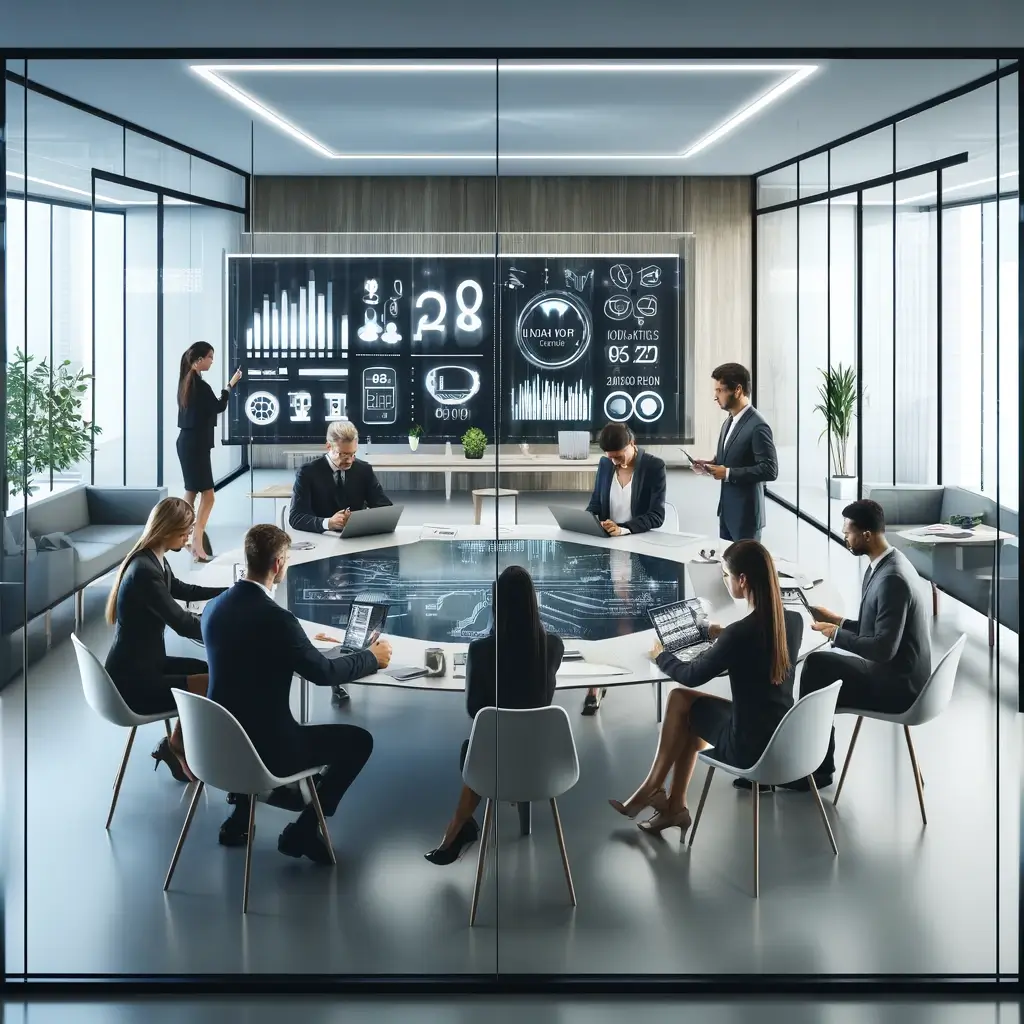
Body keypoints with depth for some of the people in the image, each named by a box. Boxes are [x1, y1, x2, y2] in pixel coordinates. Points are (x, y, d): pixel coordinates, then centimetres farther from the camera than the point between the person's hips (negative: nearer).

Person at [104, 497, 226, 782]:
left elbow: (181, 590, 27)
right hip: (133, 682, -10)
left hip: (144, 665, 10)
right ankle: (176, 747, 14)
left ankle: (180, 747, 21)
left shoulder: (154, 560, 6)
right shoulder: (144, 571, -26)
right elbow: (183, 625, -24)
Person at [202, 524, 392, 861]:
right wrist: (372, 657, 5)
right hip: (265, 747, -7)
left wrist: (302, 642, 29)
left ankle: (240, 818, 32)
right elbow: (323, 672, -12)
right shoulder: (275, 618, -23)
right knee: (359, 740, 7)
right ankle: (302, 830, 8)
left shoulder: (214, 607, -1)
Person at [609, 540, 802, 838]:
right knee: (688, 709, 21)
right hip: (784, 739, 7)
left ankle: (653, 790, 30)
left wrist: (661, 655, 10)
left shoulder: (739, 633, -24)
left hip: (750, 746, -7)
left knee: (681, 699, 15)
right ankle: (674, 804, 25)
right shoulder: (794, 621, -4)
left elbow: (691, 676, -8)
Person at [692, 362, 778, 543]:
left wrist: (728, 473, -23)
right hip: (727, 510, 9)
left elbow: (770, 470, -22)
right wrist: (711, 465, 2)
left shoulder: (758, 426, -18)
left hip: (746, 513, -9)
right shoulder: (728, 423, 12)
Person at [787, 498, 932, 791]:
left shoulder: (892, 578, -25)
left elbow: (884, 648, -27)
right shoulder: (885, 564, 7)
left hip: (898, 684, -9)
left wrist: (835, 634, -15)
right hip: (894, 672, 9)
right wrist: (838, 620, 9)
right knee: (818, 664, 5)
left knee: (817, 671, -6)